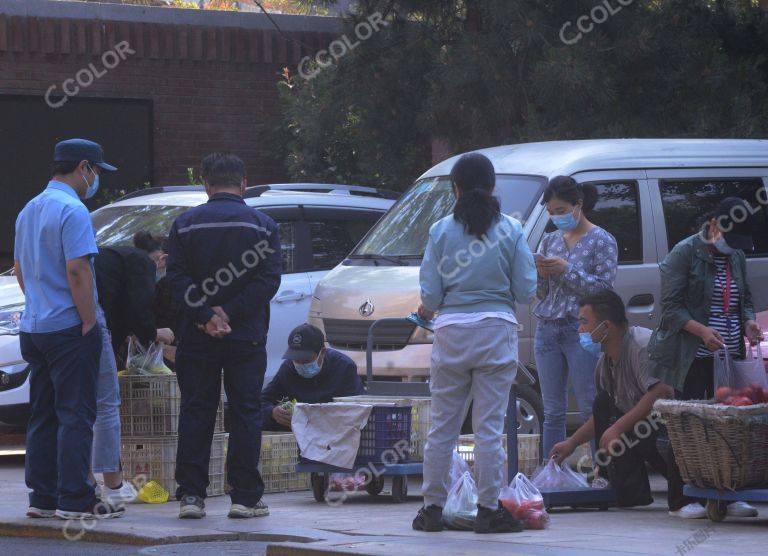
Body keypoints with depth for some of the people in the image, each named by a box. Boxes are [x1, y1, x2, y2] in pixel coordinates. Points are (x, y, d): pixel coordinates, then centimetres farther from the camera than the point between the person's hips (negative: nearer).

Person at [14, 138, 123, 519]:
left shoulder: (29, 211, 15)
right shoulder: (72, 210, -14)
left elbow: (18, 267, 22)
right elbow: (77, 270, -21)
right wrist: (89, 321, -16)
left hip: (33, 327, 9)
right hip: (69, 328, -9)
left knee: (43, 416, 11)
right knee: (75, 416, -6)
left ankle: (42, 497, 13)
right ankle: (75, 499, -7)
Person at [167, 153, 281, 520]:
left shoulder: (185, 224, 3)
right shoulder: (263, 225, 1)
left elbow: (177, 276, -6)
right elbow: (269, 279, -8)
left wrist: (206, 316, -10)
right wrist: (229, 313, -11)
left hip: (197, 338, 1)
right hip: (247, 338, -1)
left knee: (195, 413, 6)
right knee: (245, 413, 4)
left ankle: (191, 494, 2)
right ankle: (245, 497, 1)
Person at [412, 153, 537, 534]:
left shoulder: (441, 231, -1)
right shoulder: (510, 230, -1)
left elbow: (431, 293, -2)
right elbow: (526, 290, -1)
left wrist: (427, 310, 21)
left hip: (451, 331, 1)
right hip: (497, 332, -1)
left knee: (442, 426, 9)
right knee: (489, 427, 1)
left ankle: (433, 508, 13)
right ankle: (489, 510, 2)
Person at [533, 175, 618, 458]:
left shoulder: (601, 241, -1)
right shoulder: (550, 240, 14)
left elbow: (604, 287, -10)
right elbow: (540, 292, 16)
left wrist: (566, 270, -14)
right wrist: (542, 275, -5)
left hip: (582, 331, -5)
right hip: (547, 330, 6)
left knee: (591, 410, -7)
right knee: (553, 411, 7)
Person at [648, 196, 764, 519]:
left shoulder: (737, 256, 14)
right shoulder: (685, 253, -6)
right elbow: (670, 306, -9)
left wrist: (748, 321, 1)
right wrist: (701, 330, -22)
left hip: (730, 356, 6)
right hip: (693, 358, -5)